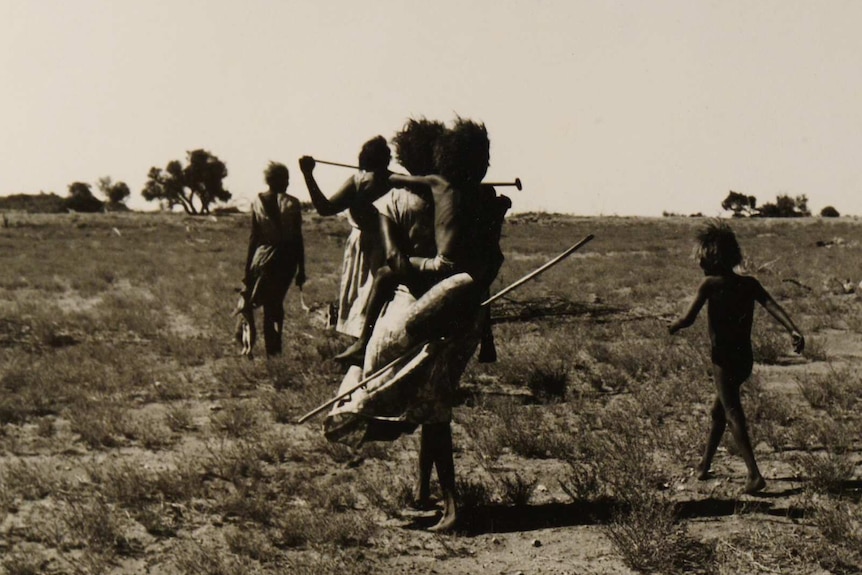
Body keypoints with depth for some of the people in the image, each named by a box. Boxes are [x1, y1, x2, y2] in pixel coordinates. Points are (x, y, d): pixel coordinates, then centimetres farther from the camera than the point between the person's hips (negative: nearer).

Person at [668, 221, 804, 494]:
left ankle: (755, 475, -20)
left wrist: (672, 327, 10)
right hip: (745, 357, 7)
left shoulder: (710, 284, -10)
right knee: (718, 410, 23)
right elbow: (773, 306, -11)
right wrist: (793, 330, -22)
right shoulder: (750, 284, 4)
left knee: (732, 413, -8)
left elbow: (687, 319, -11)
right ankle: (704, 464, 38)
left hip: (723, 358, -7)